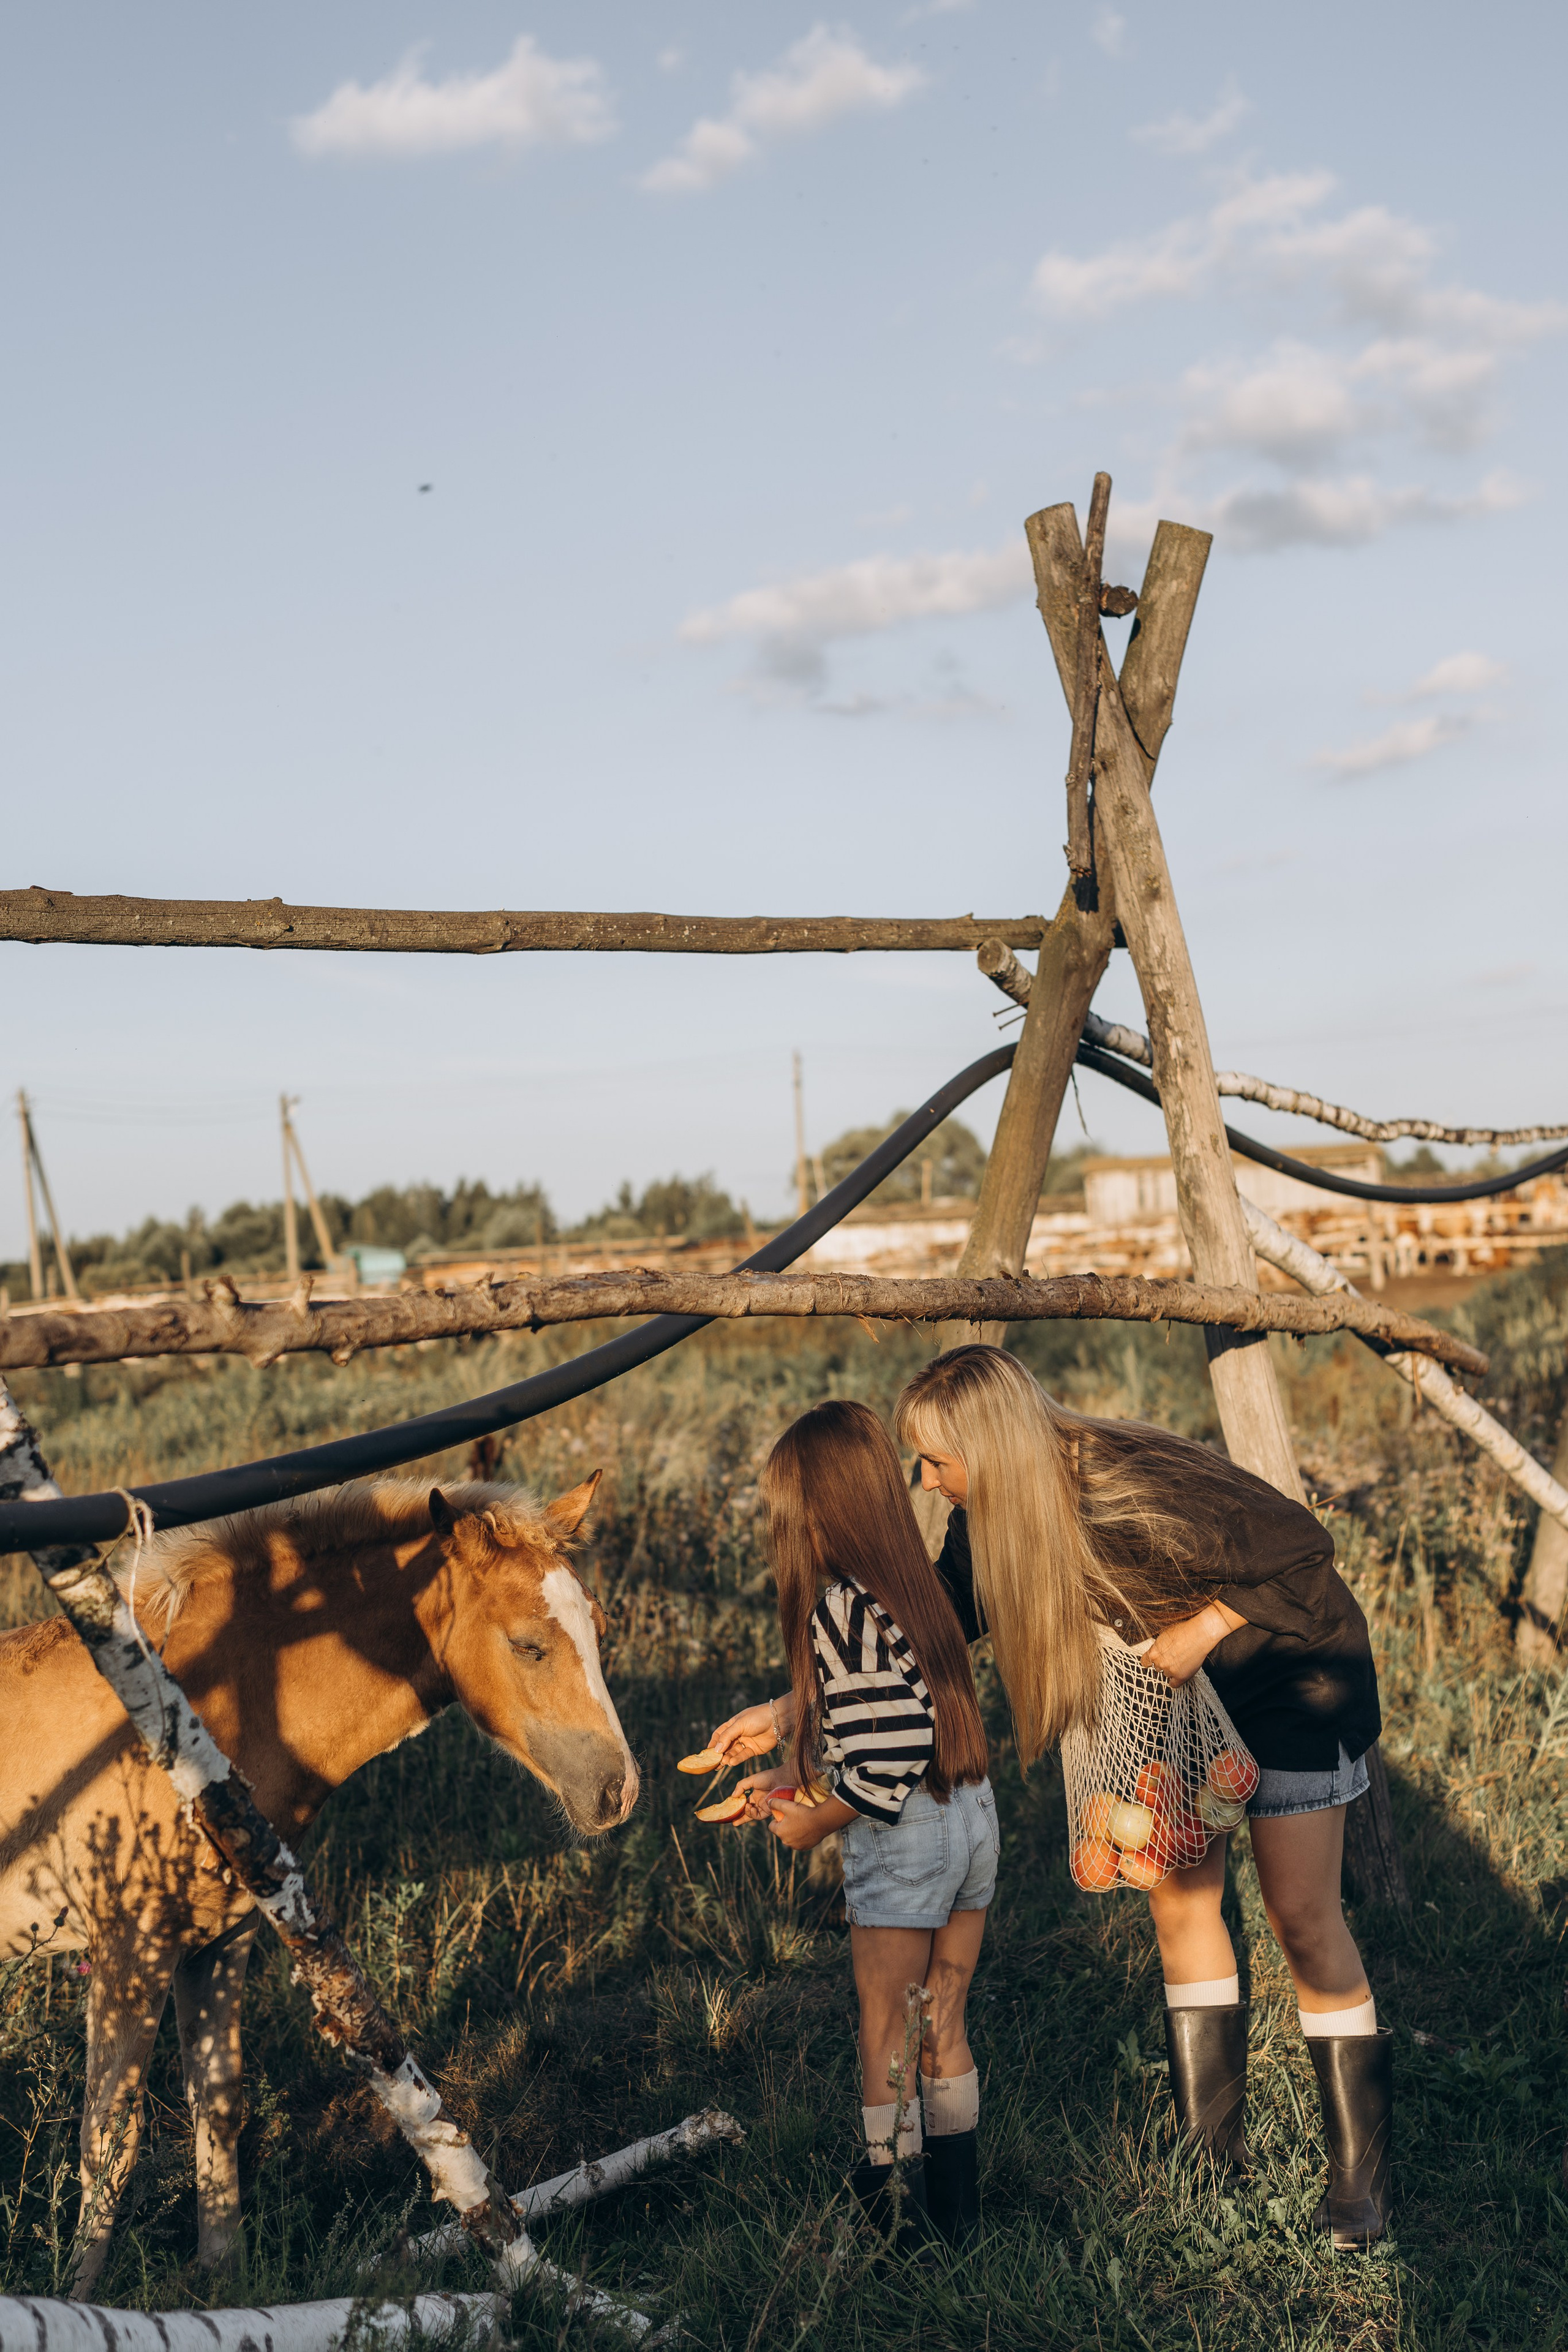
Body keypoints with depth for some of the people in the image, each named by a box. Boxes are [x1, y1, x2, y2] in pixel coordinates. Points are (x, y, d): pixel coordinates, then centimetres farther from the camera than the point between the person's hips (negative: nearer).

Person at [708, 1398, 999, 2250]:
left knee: (887, 2044, 8)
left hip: (904, 1839, -8)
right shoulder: (911, 1584, 7)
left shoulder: (843, 1606, -19)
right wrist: (779, 1732, 24)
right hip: (973, 1815, 8)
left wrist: (810, 1823, -7)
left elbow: (881, 1766, -22)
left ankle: (898, 2221, 19)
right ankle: (956, 2211, 29)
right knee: (945, 2035, 19)